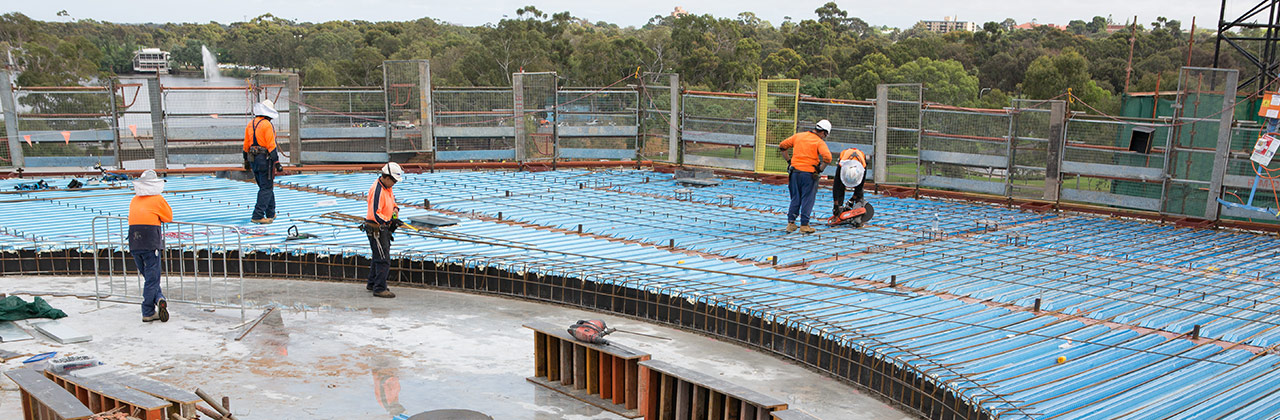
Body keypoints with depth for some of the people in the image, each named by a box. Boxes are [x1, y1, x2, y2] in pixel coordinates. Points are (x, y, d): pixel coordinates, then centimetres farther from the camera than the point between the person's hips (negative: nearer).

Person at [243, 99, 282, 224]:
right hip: (265, 159, -8)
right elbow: (271, 145, -17)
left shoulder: (250, 124, 11)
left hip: (253, 159, 8)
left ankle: (271, 213, 26)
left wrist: (246, 160, 23)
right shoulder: (267, 125, -13)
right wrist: (276, 162, -15)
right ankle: (258, 216, -8)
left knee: (265, 187, 18)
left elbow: (246, 145, 15)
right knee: (266, 188, -3)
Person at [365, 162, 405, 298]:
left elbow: (392, 201, 24)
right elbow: (375, 214, -27)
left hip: (384, 228, 10)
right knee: (384, 260, -8)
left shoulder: (387, 187, 7)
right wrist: (391, 221, -24)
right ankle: (379, 288, -1)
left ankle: (372, 283, 34)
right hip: (376, 229, -10)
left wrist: (395, 209, 3)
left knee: (378, 256, 20)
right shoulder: (377, 190, -23)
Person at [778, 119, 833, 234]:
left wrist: (789, 161, 16)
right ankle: (804, 225, 7)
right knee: (807, 199, 6)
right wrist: (820, 170, -5)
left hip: (795, 172, 4)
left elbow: (782, 146, 13)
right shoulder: (820, 142, -5)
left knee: (795, 199, 14)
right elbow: (827, 158, -19)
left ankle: (790, 223, 12)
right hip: (809, 173, -4)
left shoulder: (798, 136, 9)